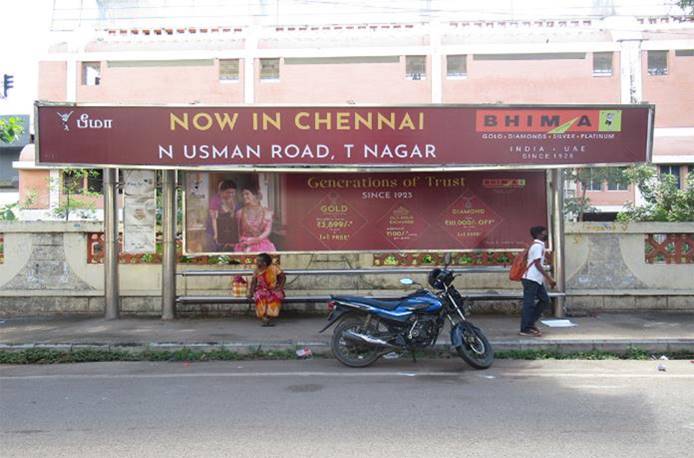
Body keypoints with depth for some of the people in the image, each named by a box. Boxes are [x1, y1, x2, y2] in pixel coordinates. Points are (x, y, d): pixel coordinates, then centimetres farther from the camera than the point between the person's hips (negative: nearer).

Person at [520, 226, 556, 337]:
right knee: (529, 303, -5)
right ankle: (525, 329, 1)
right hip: (531, 279, -10)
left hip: (536, 279, 10)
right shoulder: (538, 245, -14)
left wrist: (547, 278, 25)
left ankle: (530, 323, 16)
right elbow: (537, 264, -19)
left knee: (544, 300, 11)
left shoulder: (538, 245, 18)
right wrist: (549, 278, -19)